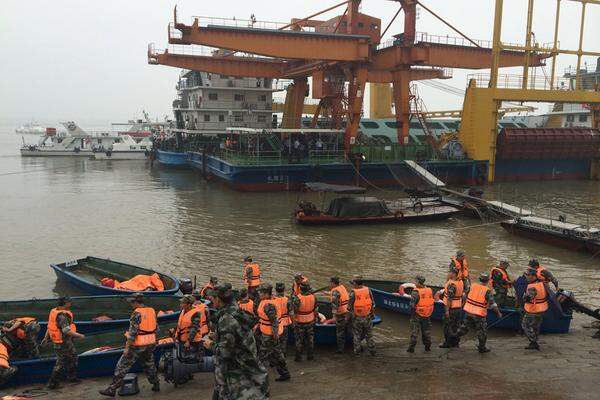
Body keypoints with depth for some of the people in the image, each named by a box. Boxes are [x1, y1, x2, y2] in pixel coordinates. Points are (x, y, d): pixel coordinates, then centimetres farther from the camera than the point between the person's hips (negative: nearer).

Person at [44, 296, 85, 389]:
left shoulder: (54, 311, 4)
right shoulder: (62, 316, -27)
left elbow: (50, 326, 14)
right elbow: (67, 331, -33)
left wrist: (46, 338, 23)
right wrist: (79, 336, -22)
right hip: (62, 343, -10)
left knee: (73, 356, 23)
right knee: (61, 363, 2)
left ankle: (71, 377, 37)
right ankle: (52, 383, 12)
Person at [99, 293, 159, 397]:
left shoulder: (137, 313, -16)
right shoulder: (152, 311, 5)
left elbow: (132, 332, -19)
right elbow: (156, 328, 13)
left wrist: (127, 348, -16)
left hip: (137, 346, -7)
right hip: (150, 344, 7)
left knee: (122, 367, 2)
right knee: (149, 365, 23)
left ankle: (112, 389, 6)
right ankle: (156, 385, 28)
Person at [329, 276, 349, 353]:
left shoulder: (335, 291, -17)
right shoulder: (342, 287, 9)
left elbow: (335, 304, -25)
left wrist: (334, 316, -26)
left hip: (341, 314, -8)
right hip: (348, 313, 8)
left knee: (340, 332, 3)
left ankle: (340, 349, 11)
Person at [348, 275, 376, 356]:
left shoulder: (353, 293, -16)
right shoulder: (368, 290, -6)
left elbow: (349, 307, -12)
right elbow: (373, 304, -1)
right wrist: (372, 313, 13)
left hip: (357, 318, -2)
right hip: (368, 317, 2)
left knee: (356, 335, 15)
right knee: (369, 334, 16)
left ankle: (357, 351, 21)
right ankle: (372, 351, 22)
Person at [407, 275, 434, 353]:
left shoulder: (416, 292, -19)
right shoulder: (429, 290, -1)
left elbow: (412, 305, -21)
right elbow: (432, 301, 6)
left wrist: (412, 312, -8)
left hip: (417, 315, -5)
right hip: (427, 315, 5)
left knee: (414, 331, 3)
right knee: (426, 331, 17)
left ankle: (411, 347, 4)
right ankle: (427, 347, 23)